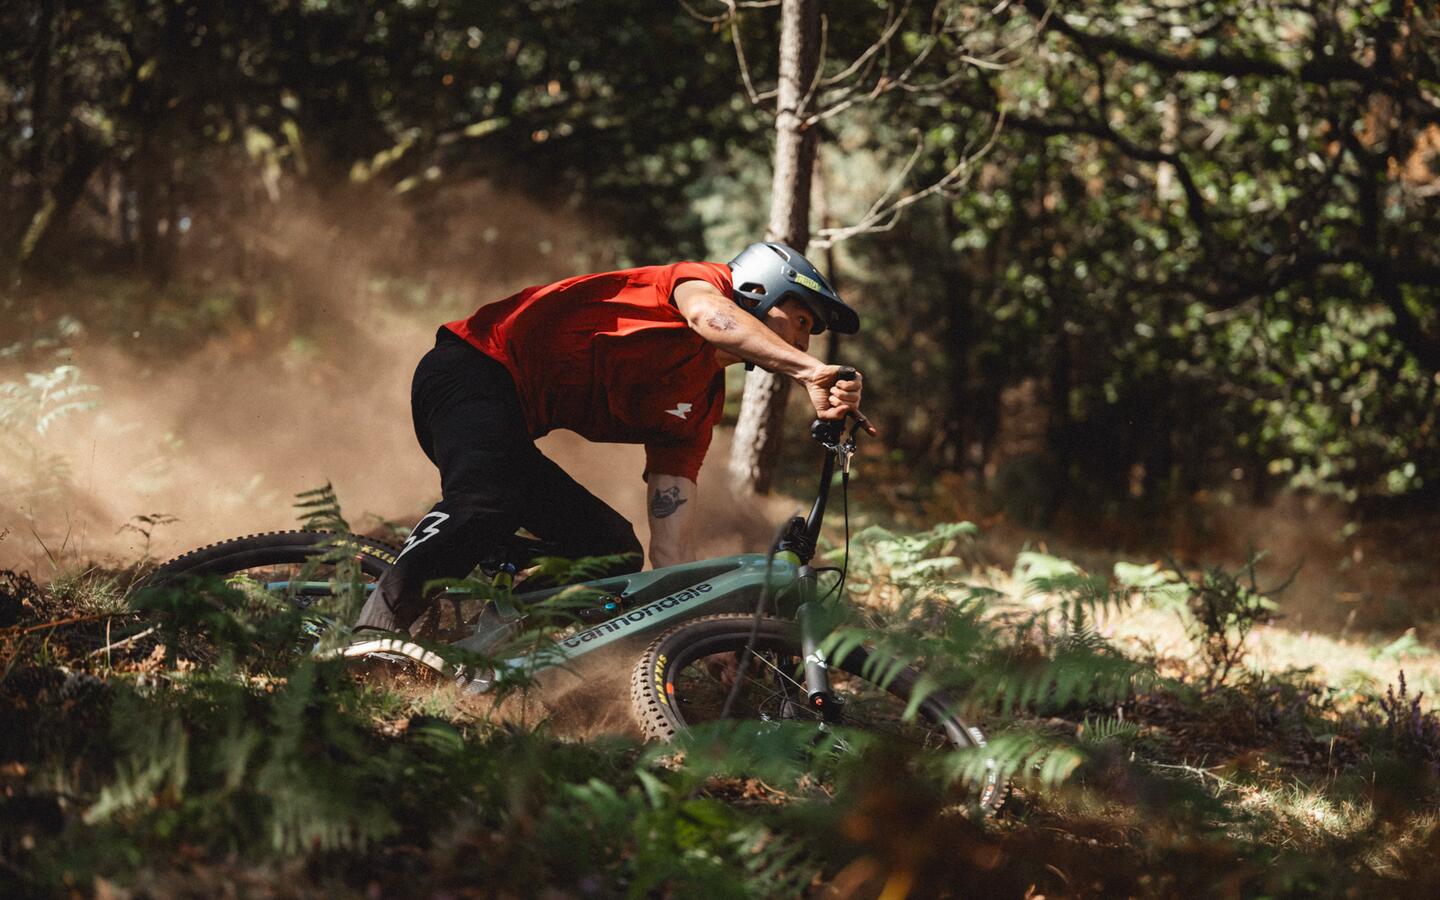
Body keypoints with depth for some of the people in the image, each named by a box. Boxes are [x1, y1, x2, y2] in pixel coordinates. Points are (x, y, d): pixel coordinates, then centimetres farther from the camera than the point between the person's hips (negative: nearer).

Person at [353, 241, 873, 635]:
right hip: (470, 368, -9)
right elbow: (707, 314, -32)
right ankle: (370, 642, -32)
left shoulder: (698, 408, 16)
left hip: (512, 429, 10)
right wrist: (810, 371, -44)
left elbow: (671, 548, 9)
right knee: (486, 506, -35)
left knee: (614, 552, 2)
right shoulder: (707, 282, -3)